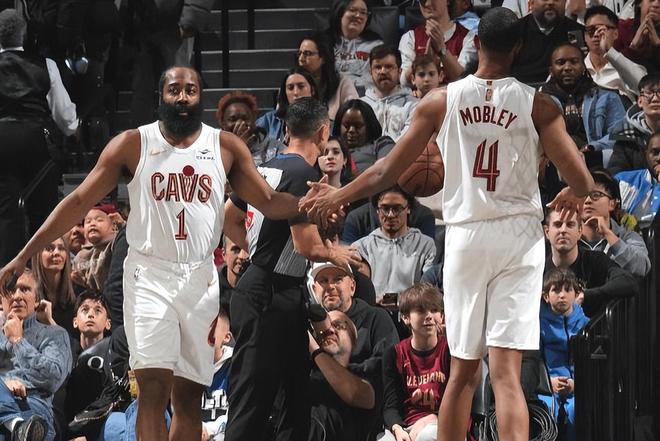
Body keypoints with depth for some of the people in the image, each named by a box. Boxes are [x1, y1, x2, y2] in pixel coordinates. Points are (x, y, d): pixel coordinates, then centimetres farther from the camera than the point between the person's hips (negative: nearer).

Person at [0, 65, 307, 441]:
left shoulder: (226, 147, 5)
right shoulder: (133, 144, 0)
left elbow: (270, 202, 5)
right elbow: (79, 202, 0)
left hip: (200, 279, 3)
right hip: (149, 275, -3)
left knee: (189, 395, 5)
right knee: (154, 389, -15)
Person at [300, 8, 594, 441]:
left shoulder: (441, 101, 0)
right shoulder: (538, 104, -4)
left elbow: (388, 170, 6)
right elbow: (582, 182, -5)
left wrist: (337, 196, 23)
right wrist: (573, 196, 20)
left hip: (465, 237, 2)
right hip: (518, 235, -2)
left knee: (463, 371, 13)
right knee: (506, 372, -7)